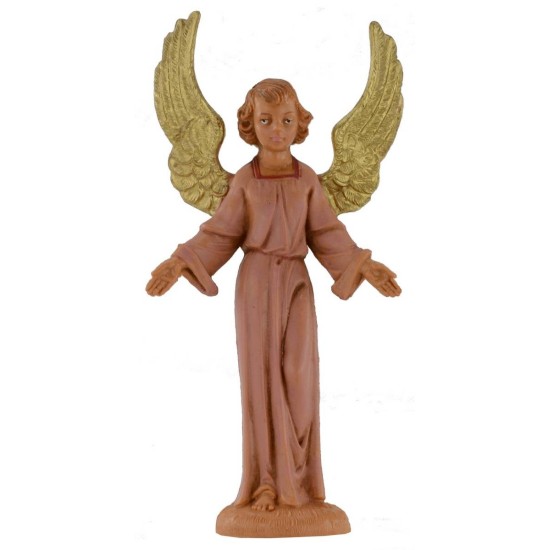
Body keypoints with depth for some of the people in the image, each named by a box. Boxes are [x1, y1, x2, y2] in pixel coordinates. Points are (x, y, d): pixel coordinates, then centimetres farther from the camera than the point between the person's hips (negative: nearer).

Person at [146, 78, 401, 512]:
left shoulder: (308, 179, 2)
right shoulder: (243, 182, -1)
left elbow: (326, 235, 3)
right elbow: (220, 235, 1)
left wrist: (363, 267, -8)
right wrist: (180, 264, -12)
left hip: (295, 282, 1)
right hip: (256, 282, -1)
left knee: (297, 376, -7)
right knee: (261, 375, -2)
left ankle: (296, 478, 5)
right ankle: (268, 480, 6)